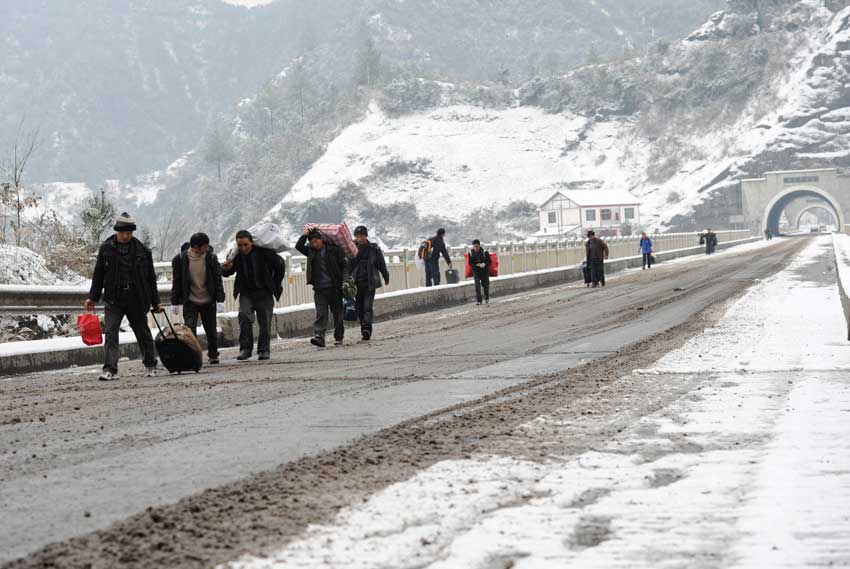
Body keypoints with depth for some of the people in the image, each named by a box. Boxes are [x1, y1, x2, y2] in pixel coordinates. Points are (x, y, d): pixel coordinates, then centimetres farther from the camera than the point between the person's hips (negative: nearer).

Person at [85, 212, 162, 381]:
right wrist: (92, 297, 4)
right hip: (113, 300, 0)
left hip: (137, 301, 0)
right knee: (111, 333, -12)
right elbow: (98, 275, 9)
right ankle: (110, 369, -13)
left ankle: (150, 365, 28)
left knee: (143, 333, 11)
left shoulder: (142, 250, 2)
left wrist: (155, 302, 7)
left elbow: (151, 278, 7)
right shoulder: (106, 248, 2)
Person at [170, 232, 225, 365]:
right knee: (190, 330, -14)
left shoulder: (211, 258, -4)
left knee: (211, 330, 12)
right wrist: (175, 302, -1)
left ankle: (213, 355, 31)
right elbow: (176, 282, -1)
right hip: (190, 302, -2)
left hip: (208, 301, 2)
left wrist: (220, 299, -7)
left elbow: (218, 279, -1)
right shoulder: (180, 259, -8)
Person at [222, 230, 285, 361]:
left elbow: (280, 265, 1)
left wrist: (275, 285, 6)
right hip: (246, 293, 1)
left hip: (264, 292, -1)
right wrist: (227, 269, -20)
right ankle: (245, 348, -15)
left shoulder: (264, 252, -15)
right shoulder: (236, 255, -9)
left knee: (265, 321, -1)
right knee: (244, 316, -19)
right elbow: (226, 274, 4)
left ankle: (264, 350, 11)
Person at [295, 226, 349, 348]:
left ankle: (339, 337, 19)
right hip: (319, 289, 1)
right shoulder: (311, 251, 9)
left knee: (338, 314, 7)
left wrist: (345, 280, -12)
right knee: (320, 314, -11)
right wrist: (305, 234, -5)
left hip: (334, 288, -1)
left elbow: (344, 265, -1)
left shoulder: (334, 250, -1)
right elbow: (298, 246, -2)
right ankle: (319, 337, -21)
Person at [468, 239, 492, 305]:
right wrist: (477, 265, -22)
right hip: (476, 271, 0)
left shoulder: (484, 252, -14)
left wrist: (484, 264, -27)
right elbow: (470, 263, -3)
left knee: (485, 284, 12)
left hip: (485, 271, 0)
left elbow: (489, 262, -7)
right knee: (477, 285, -13)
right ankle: (479, 301, -10)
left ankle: (487, 298, 37)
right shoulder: (471, 253, -9)